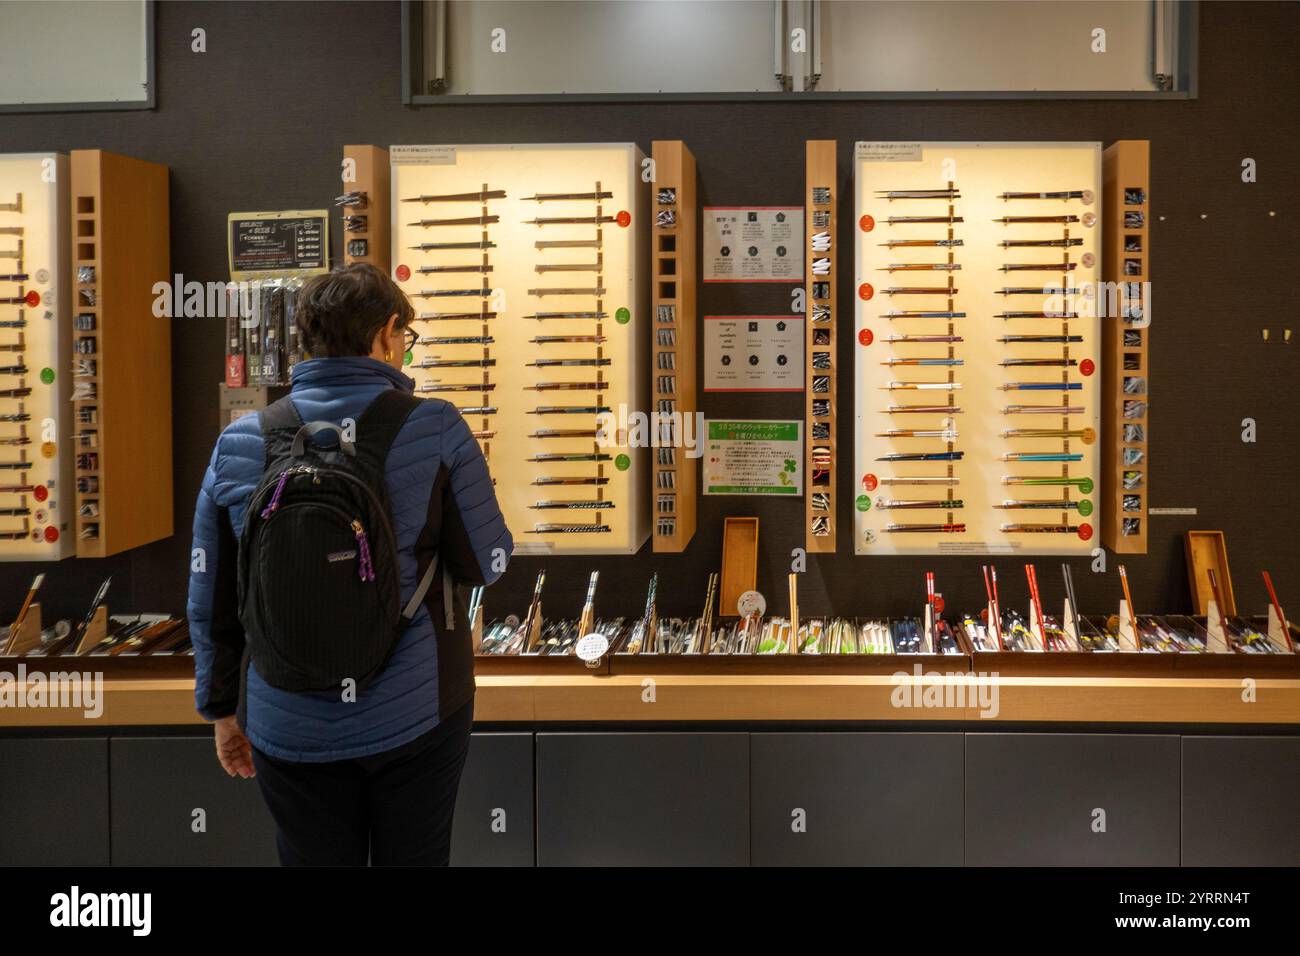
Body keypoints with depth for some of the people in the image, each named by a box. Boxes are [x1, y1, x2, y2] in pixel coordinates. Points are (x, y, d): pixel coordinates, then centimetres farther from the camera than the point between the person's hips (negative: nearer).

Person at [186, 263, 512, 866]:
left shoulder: (239, 445, -2)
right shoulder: (436, 431, -11)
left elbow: (211, 599, 4)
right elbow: (486, 563, -4)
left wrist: (222, 707, 16)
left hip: (290, 726, 2)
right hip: (415, 713, -2)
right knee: (412, 860, 15)